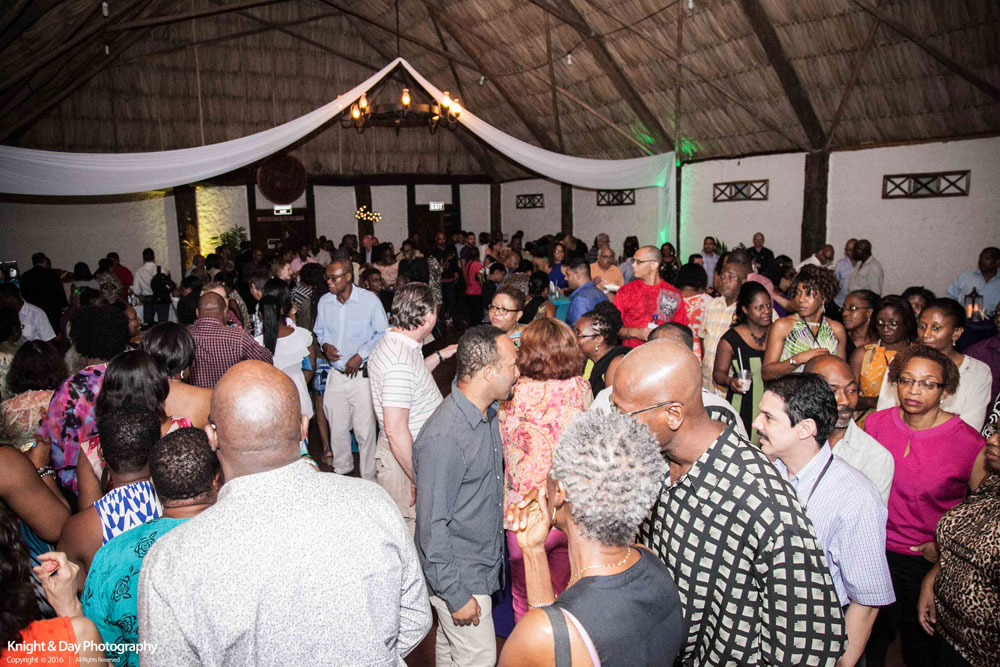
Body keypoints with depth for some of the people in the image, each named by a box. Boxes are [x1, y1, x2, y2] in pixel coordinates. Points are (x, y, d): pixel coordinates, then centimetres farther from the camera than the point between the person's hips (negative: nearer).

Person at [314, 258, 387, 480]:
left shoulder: (369, 299, -8)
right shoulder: (324, 302, 4)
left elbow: (382, 333, -4)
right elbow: (319, 331, 18)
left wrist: (361, 355, -13)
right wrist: (324, 345, -4)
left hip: (362, 374, -4)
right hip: (335, 375, 4)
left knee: (365, 429, -1)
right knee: (337, 427, 14)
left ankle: (369, 479, 14)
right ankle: (342, 469, 36)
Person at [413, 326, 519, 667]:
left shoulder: (488, 414, 0)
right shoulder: (443, 438, -30)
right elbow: (432, 526, -25)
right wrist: (456, 596, -19)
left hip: (484, 562, 8)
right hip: (458, 576, -8)